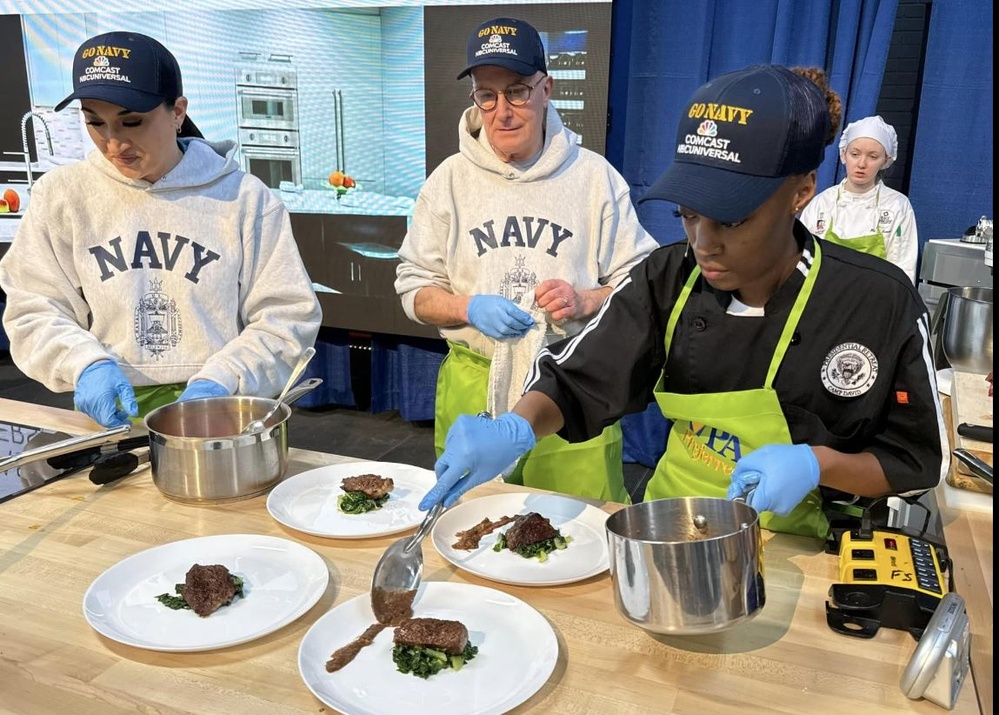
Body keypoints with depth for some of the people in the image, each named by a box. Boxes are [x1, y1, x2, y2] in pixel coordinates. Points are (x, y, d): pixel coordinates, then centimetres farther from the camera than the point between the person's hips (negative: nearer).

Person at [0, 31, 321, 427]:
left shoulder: (243, 196, 0)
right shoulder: (61, 194, 7)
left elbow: (288, 315, -1)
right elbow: (33, 310, 8)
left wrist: (219, 382, -13)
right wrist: (85, 363, -10)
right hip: (109, 415, 2)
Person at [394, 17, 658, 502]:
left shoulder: (594, 175, 1)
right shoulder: (450, 179, 5)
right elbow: (415, 288, 7)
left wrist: (585, 301, -14)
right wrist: (469, 308, -12)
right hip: (472, 389, 2)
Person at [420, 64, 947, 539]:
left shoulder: (879, 305, -16)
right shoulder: (667, 280, -8)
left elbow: (919, 461, -6)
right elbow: (574, 380, -7)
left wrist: (816, 463, -25)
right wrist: (514, 430, -28)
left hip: (792, 545, 0)